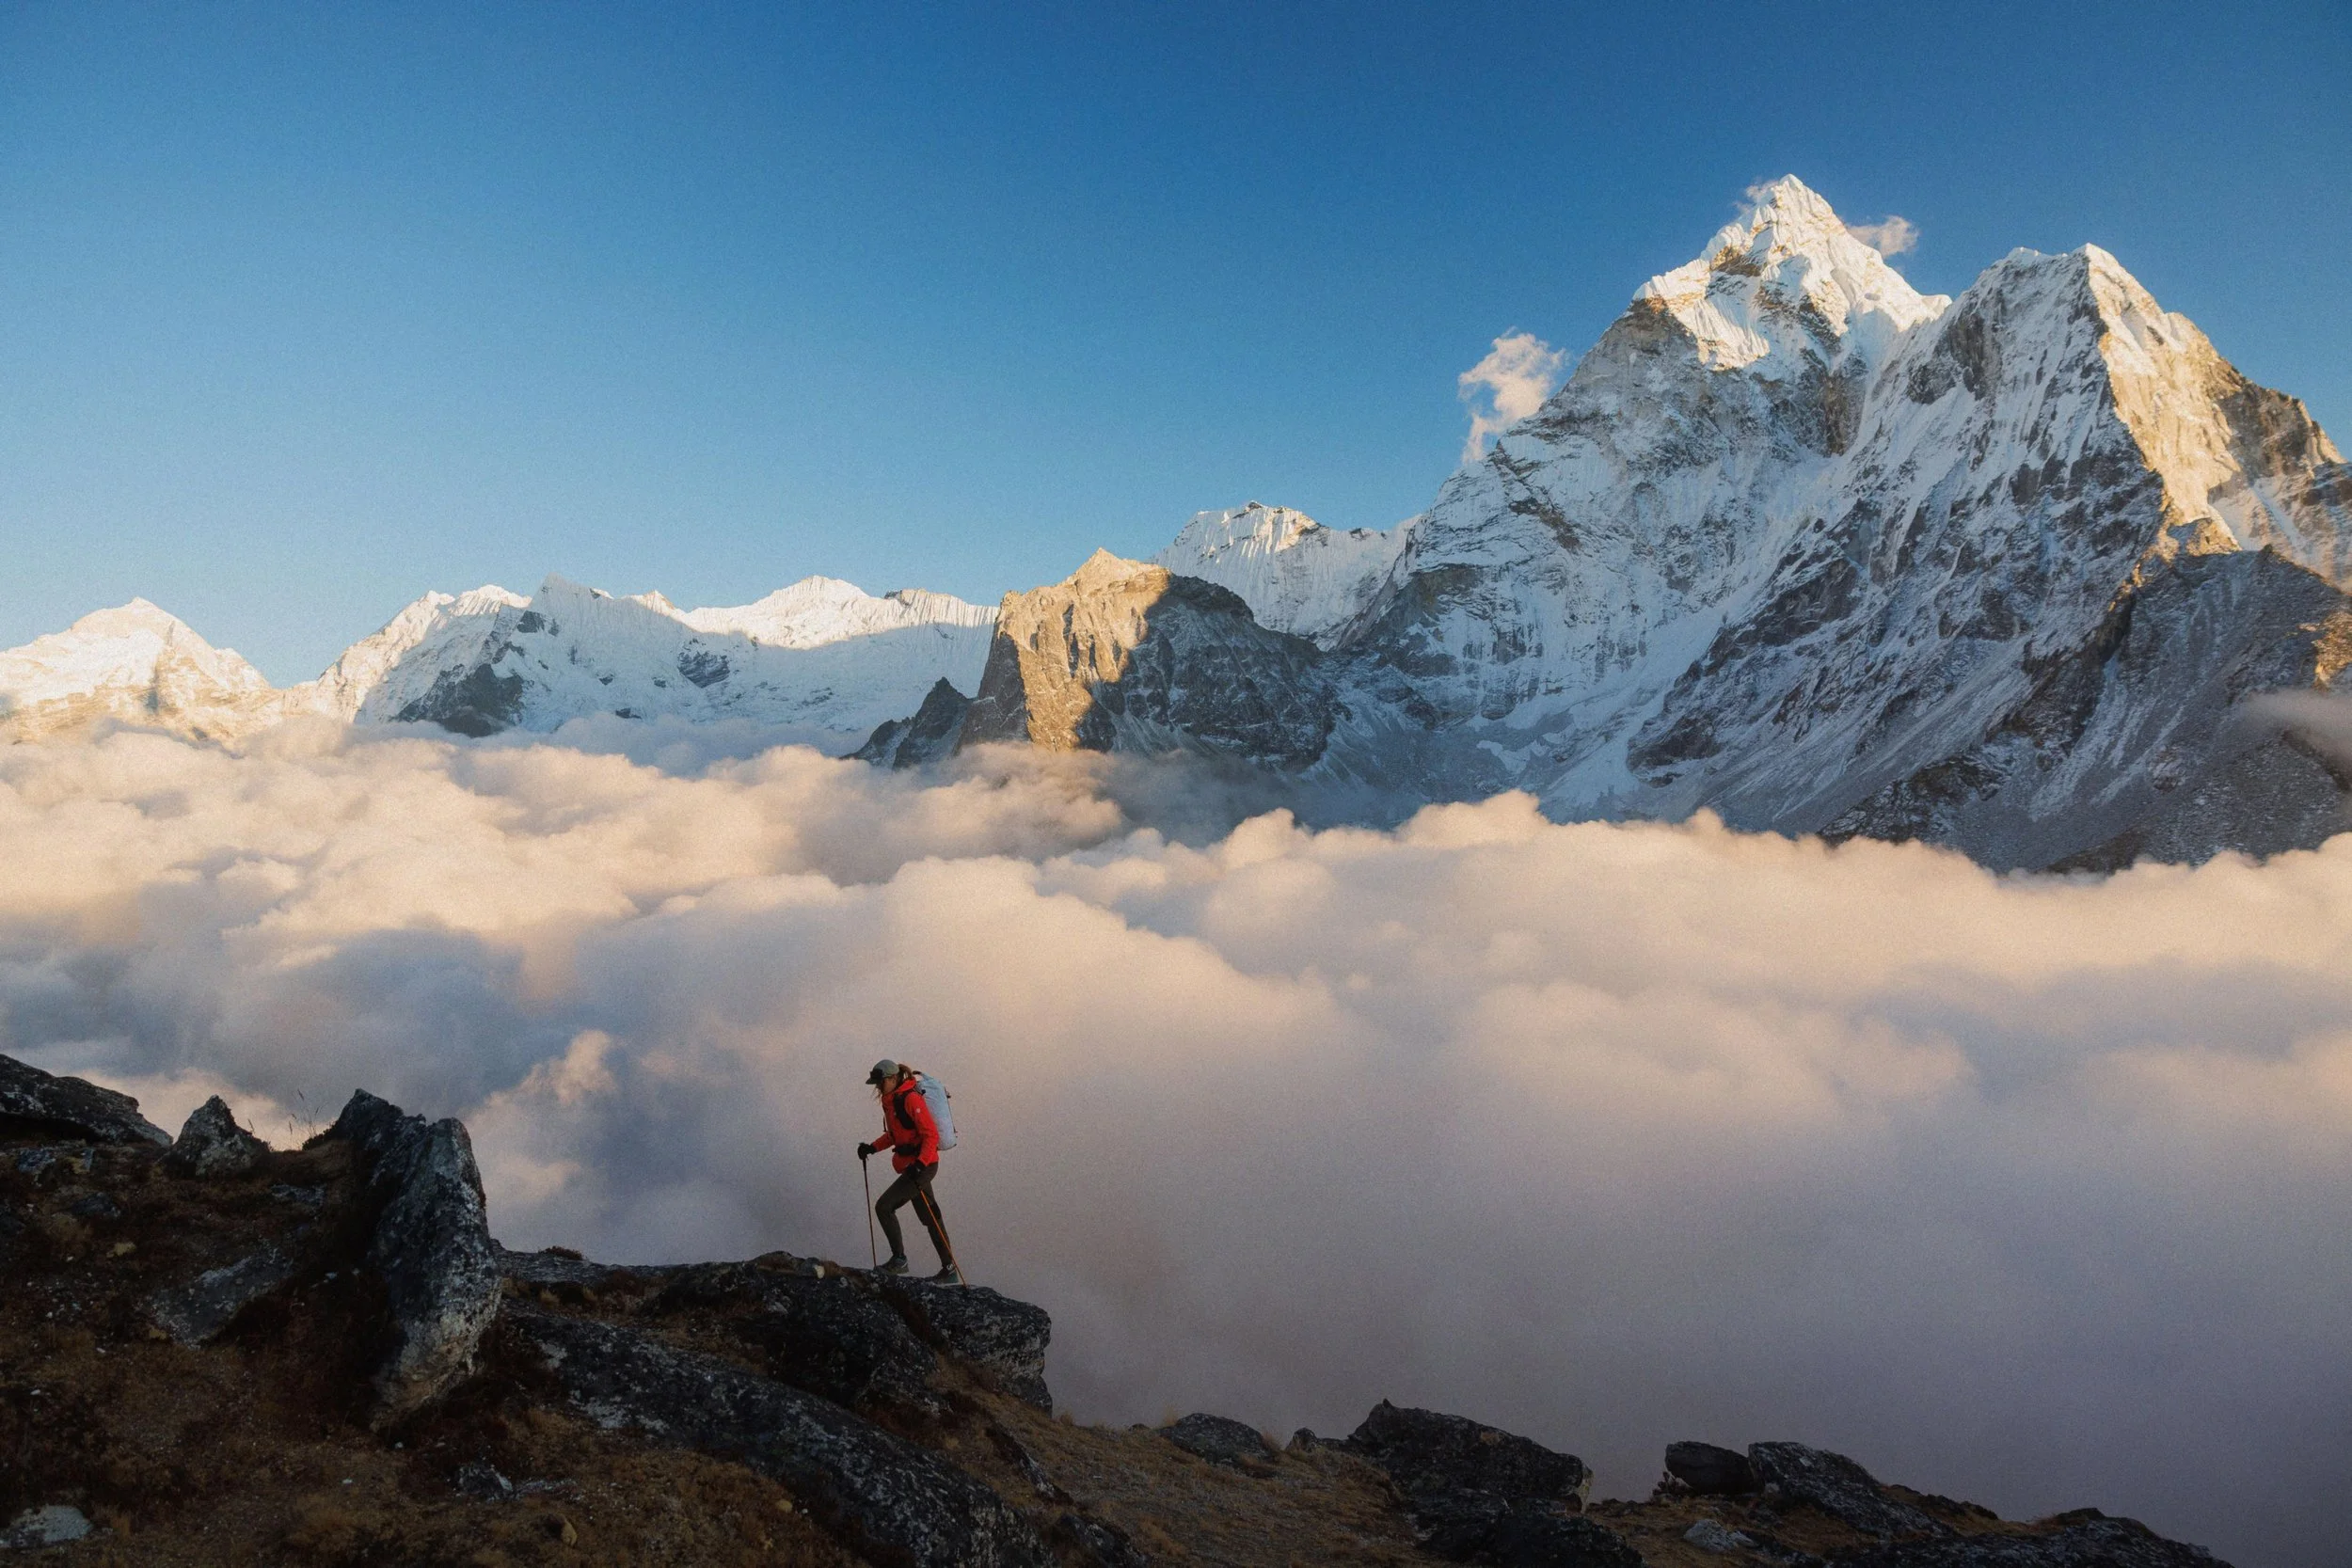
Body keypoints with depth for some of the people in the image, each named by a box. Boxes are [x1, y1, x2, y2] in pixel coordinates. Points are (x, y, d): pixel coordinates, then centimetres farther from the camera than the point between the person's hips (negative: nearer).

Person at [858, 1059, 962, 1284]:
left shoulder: (911, 1099, -17)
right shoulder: (891, 1100, 11)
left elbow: (931, 1135, -21)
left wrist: (920, 1163, -30)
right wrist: (873, 1147, 10)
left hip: (923, 1165, -10)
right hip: (912, 1166, 10)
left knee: (884, 1207, -11)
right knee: (930, 1218, 12)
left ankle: (898, 1259, -1)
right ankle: (949, 1270, 17)